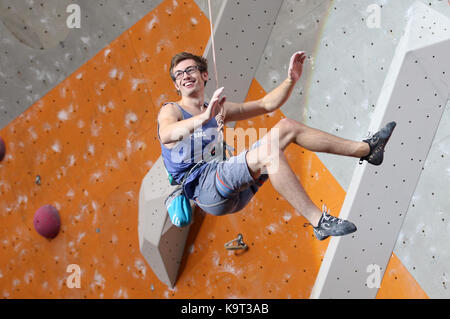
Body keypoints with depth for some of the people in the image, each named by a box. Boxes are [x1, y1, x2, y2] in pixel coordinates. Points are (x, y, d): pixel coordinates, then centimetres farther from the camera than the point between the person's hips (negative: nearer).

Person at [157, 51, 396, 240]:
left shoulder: (218, 108, 23)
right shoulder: (171, 110, 2)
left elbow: (266, 104, 23)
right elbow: (166, 135, -24)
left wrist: (291, 80, 6)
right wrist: (204, 118, -41)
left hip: (237, 190, 7)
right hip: (204, 189, -7)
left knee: (287, 127, -1)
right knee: (270, 152, -31)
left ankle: (366, 149, 0)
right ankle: (319, 222, -32)